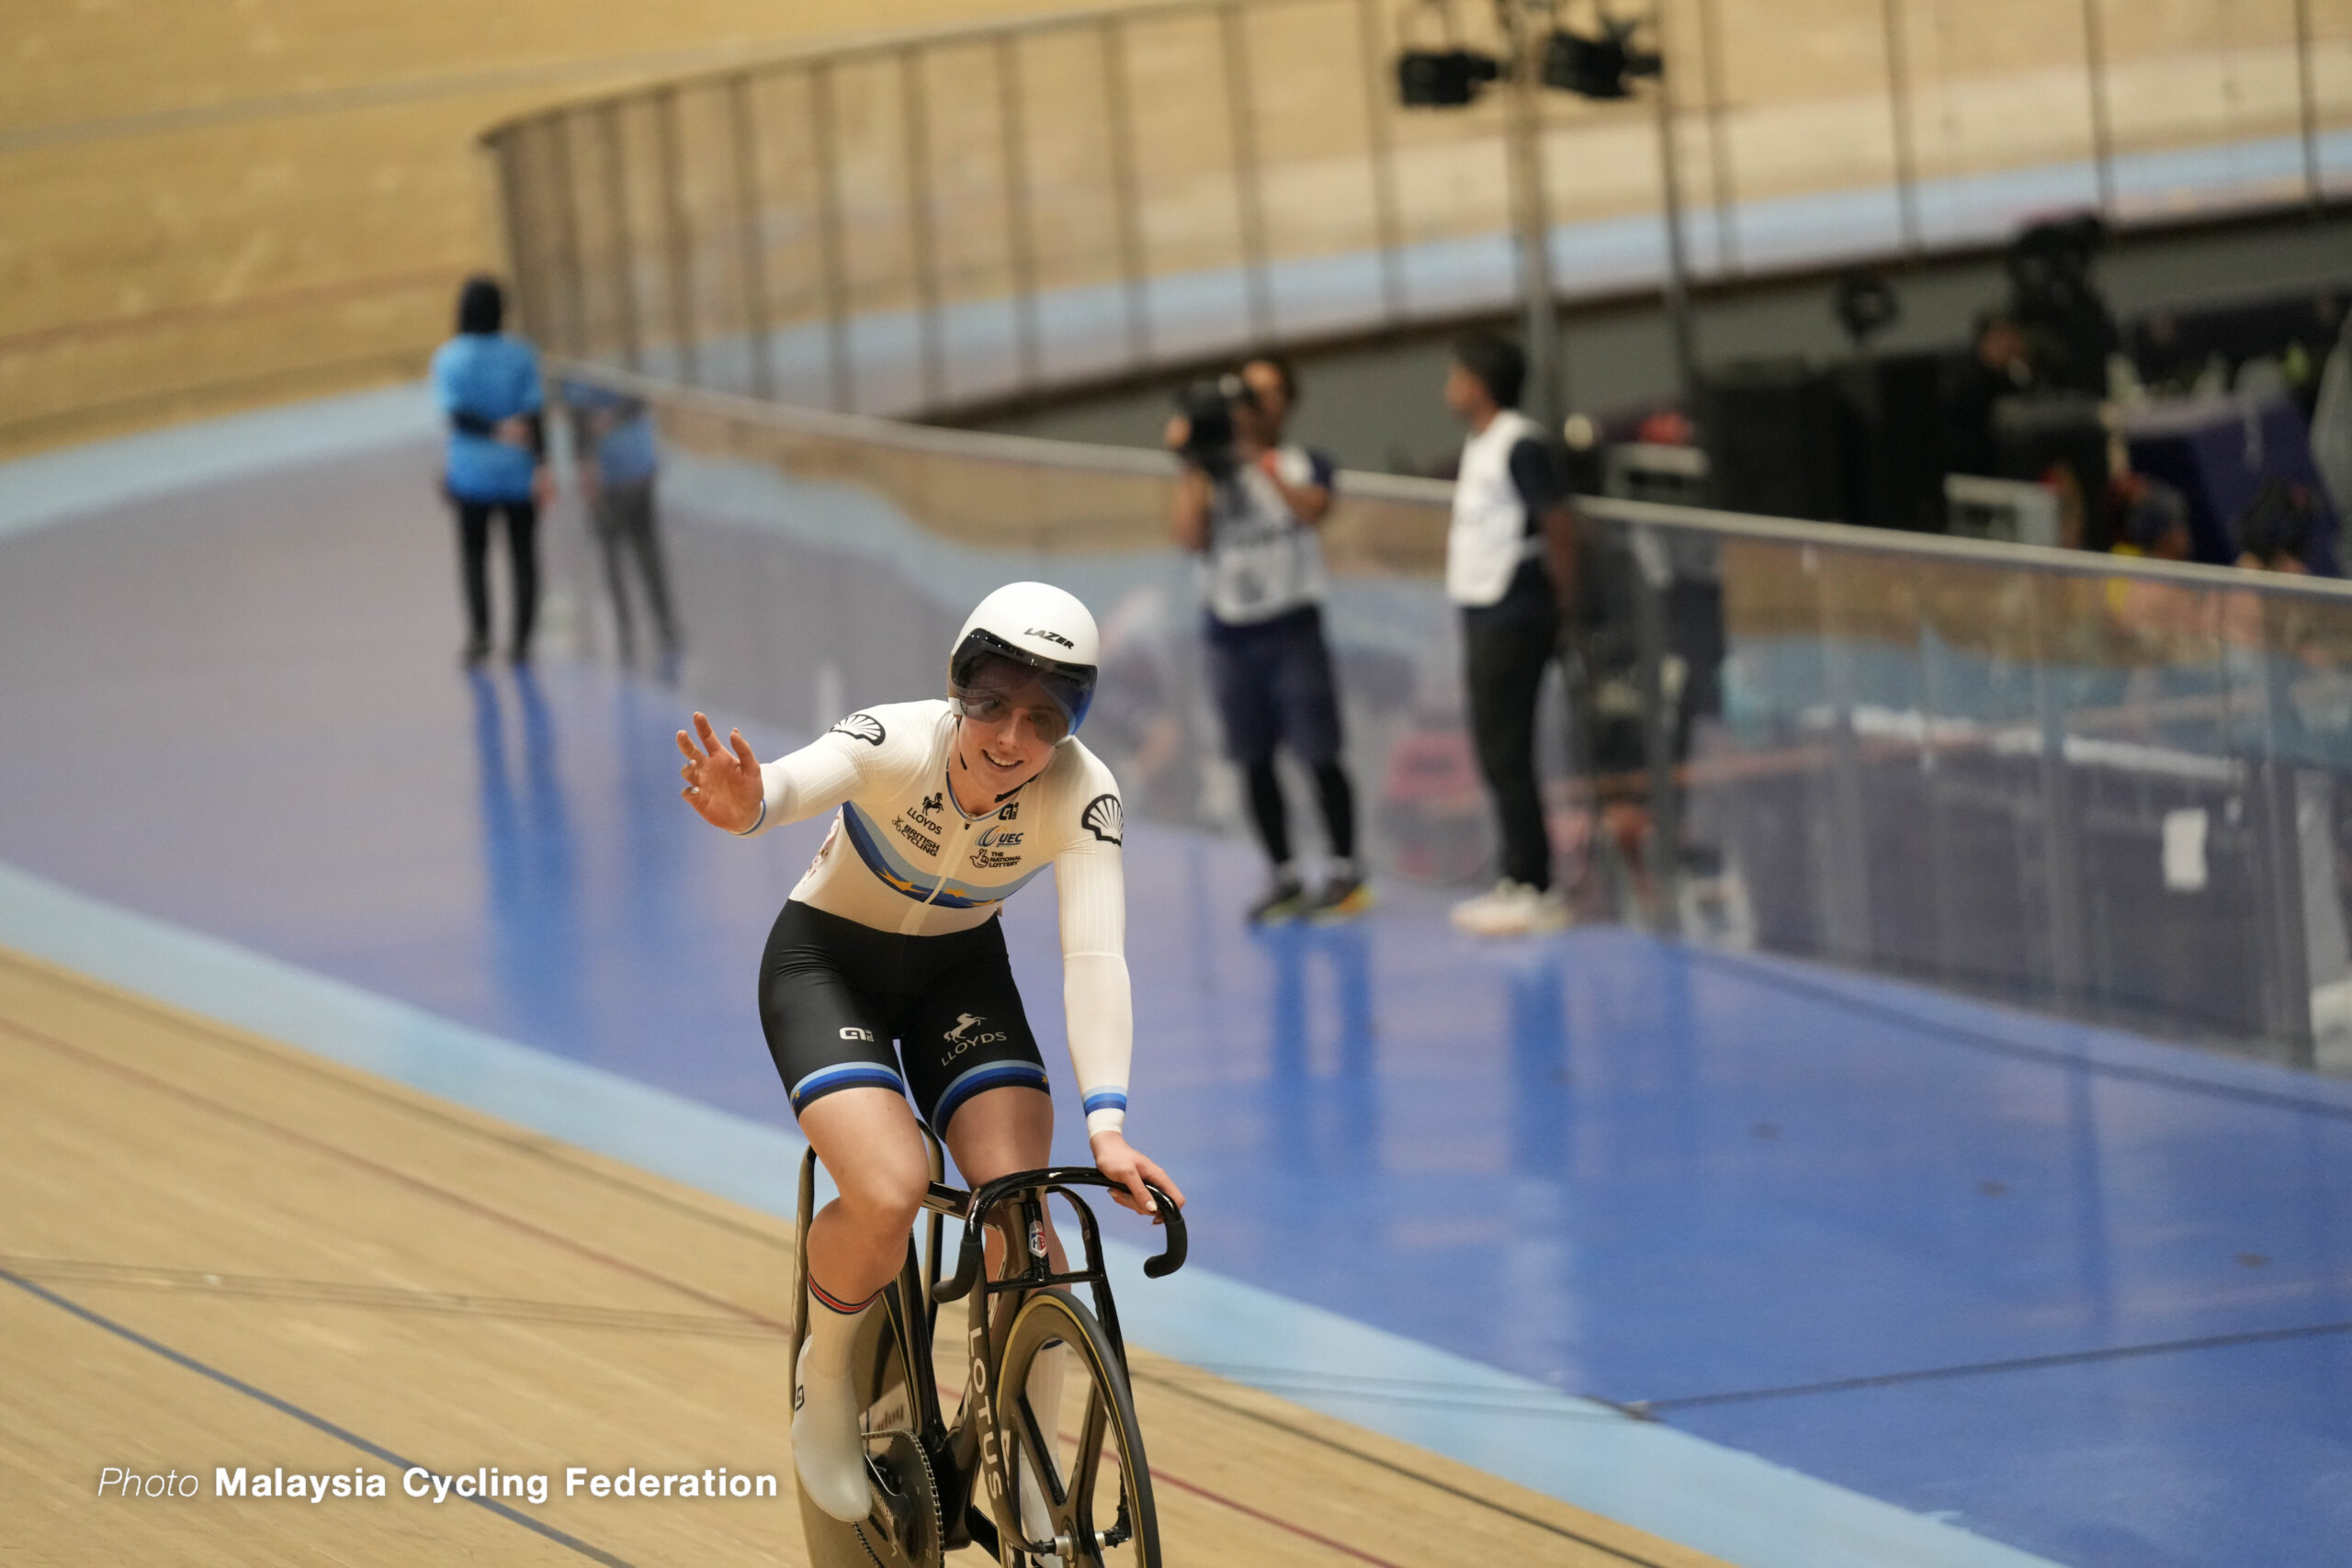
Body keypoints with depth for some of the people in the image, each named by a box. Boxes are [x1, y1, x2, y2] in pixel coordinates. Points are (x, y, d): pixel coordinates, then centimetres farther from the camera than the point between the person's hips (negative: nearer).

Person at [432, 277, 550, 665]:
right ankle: (521, 641, 6)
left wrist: (496, 430, -26)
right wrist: (543, 469, -15)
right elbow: (533, 414, -12)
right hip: (519, 473, 0)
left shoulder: (447, 359, -6)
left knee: (474, 556, 15)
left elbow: (455, 414, -18)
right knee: (524, 556, 11)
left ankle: (479, 632, -1)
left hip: (472, 473, 0)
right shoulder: (521, 356, -6)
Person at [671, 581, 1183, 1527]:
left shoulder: (1081, 795, -25)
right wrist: (747, 807, -77)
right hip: (828, 962, -3)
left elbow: (1093, 958, -33)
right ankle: (826, 1375, 5)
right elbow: (799, 780, -51)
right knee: (889, 1195, -26)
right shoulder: (896, 743, -31)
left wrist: (1106, 1124, -47)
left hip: (960, 971, 3)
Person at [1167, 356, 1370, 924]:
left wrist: (1261, 459, -18)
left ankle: (1344, 872, 3)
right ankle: (1282, 876, 13)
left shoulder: (1304, 464, 5)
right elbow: (1189, 535, -4)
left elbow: (1312, 509, -16)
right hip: (1229, 635, 3)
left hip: (1292, 627, -3)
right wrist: (1193, 465, -8)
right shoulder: (1210, 472, 10)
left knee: (1319, 755, -5)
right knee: (1254, 761, 5)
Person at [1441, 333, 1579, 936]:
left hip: (1514, 619, -10)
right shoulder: (1479, 445, 15)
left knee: (1507, 756, -9)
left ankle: (1535, 892, -6)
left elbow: (1559, 523, -16)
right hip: (1484, 615, 10)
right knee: (1498, 755, 12)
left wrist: (1562, 605, -12)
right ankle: (1517, 881, 18)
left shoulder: (1520, 444, -15)